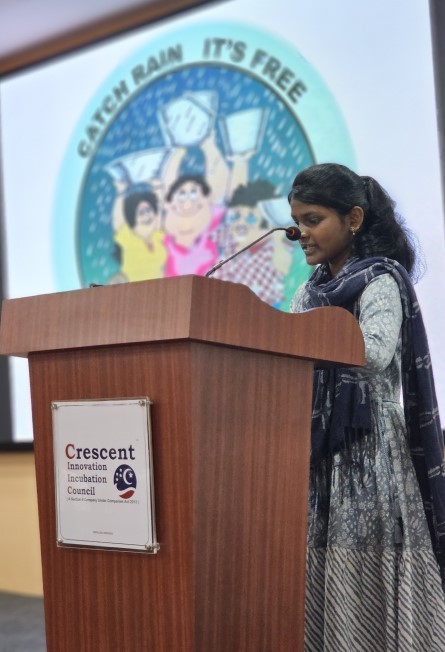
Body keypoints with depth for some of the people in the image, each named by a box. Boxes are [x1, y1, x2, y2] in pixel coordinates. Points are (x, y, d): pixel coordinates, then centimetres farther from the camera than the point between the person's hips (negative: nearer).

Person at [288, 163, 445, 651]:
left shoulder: (381, 279, -5)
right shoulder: (310, 291, 16)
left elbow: (375, 352, -22)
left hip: (366, 449, -6)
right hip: (315, 448, 7)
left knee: (363, 577, -6)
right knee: (319, 571, 4)